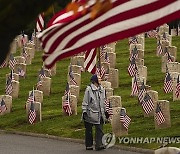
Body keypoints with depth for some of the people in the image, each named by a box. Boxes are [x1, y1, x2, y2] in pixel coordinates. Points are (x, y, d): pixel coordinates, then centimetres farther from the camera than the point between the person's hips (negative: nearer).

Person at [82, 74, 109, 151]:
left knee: (99, 129, -3)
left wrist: (105, 111, 20)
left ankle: (99, 145, -5)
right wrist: (84, 111, -10)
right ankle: (89, 145, 15)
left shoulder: (101, 89, 10)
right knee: (89, 130, 5)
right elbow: (85, 101, -6)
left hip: (100, 113, 5)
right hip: (90, 113, -5)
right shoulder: (89, 89, -8)